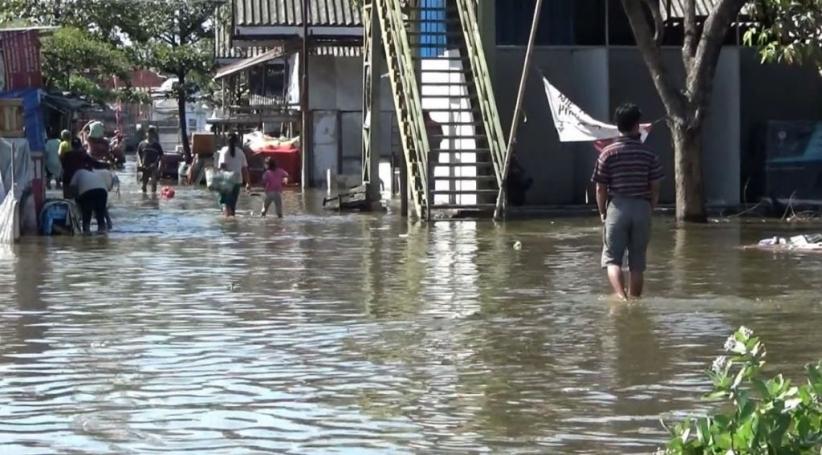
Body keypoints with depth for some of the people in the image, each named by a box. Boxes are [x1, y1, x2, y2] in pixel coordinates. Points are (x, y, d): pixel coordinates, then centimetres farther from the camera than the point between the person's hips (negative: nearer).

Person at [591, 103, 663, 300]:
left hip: (617, 207, -2)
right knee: (637, 262, 9)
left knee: (612, 258, 0)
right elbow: (655, 188, 1)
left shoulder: (608, 153, -4)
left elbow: (601, 189, -3)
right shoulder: (649, 154, 0)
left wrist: (602, 212, 10)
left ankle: (620, 295, -22)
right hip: (642, 208, 2)